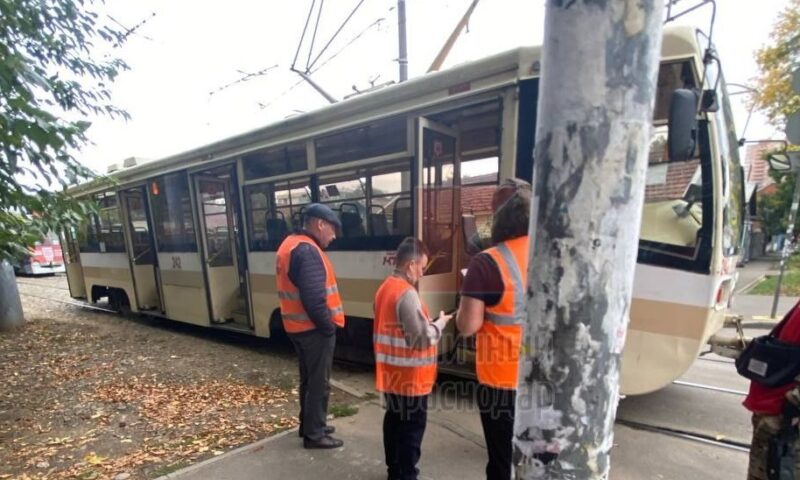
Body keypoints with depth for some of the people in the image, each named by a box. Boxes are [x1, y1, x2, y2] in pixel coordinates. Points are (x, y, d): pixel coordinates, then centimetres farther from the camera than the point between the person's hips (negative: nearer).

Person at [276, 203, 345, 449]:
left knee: (309, 378, 22)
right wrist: (328, 327, -15)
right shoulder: (307, 251, -22)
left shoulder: (290, 244, 11)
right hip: (313, 328, -10)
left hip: (298, 326, 10)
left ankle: (309, 425, 36)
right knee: (319, 382, 5)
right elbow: (314, 298, -28)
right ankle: (314, 434, 18)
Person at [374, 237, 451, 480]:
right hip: (410, 377, -9)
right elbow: (422, 339, -23)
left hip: (392, 373, 9)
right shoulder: (407, 294, -24)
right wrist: (439, 323, -7)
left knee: (394, 420, 21)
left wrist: (427, 322, 8)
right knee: (412, 427, 8)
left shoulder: (385, 288, 5)